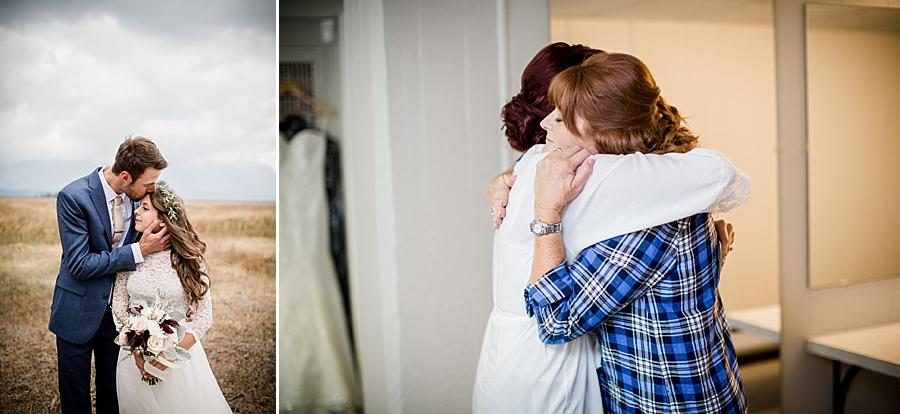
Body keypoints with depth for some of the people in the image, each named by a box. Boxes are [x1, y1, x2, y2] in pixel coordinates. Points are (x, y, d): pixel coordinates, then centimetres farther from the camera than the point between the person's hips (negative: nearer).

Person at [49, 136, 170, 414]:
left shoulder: (137, 194, -6)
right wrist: (139, 251, -27)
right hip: (80, 310, -4)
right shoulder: (73, 197, -21)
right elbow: (79, 265, -24)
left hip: (119, 308, 4)